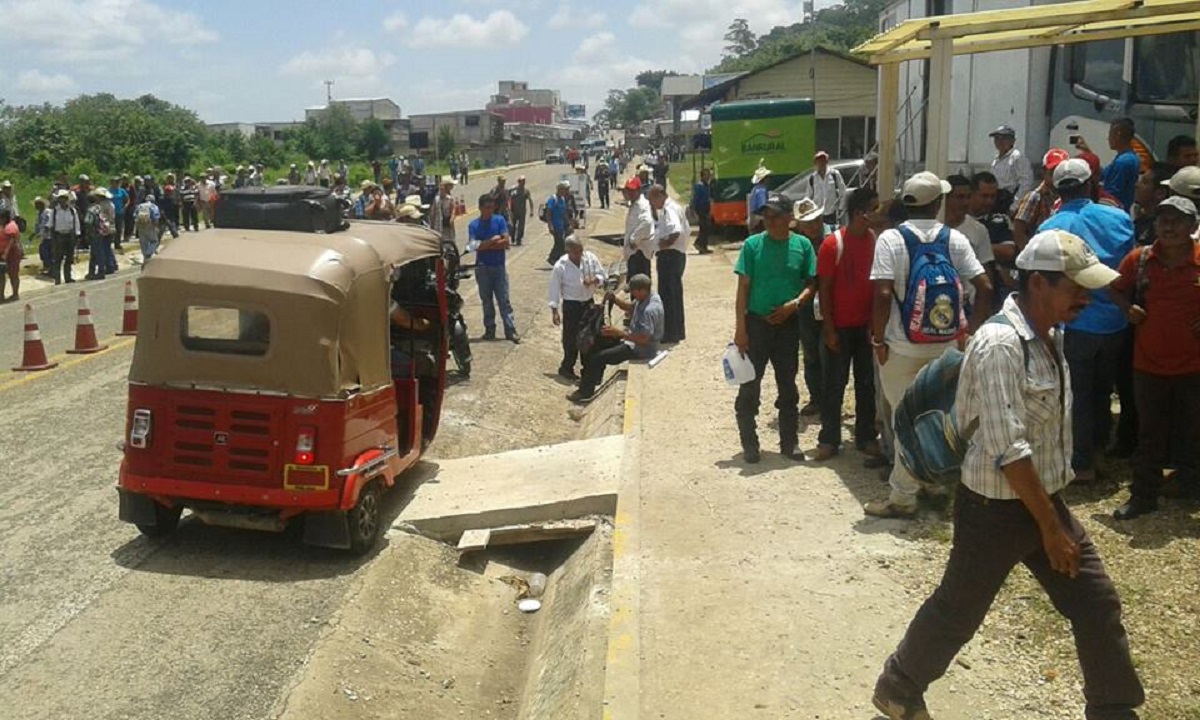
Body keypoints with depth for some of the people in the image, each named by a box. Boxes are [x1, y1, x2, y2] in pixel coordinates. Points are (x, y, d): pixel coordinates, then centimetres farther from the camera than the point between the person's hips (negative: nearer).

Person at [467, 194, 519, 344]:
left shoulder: (499, 220, -2)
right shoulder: (474, 225, -1)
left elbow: (506, 242, -10)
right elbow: (473, 246, -13)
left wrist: (484, 245, -12)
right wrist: (493, 240, -14)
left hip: (499, 266, -1)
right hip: (482, 268, 1)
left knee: (504, 300, -1)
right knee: (486, 300, 10)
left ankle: (510, 331, -1)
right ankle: (490, 330, 19)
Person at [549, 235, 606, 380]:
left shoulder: (591, 258, -8)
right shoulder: (560, 266, -17)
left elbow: (602, 275, 0)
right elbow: (555, 289, -10)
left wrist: (594, 280, -23)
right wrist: (554, 310, -11)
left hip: (588, 303, 4)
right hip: (571, 305, -4)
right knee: (570, 337, 1)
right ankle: (566, 367, 17)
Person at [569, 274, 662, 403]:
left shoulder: (649, 310, -33)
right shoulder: (646, 297, -4)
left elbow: (643, 339, -34)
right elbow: (630, 307, 14)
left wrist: (618, 332, -31)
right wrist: (614, 299, -5)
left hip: (642, 349, -10)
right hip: (635, 337, 10)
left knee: (598, 357, -11)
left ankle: (586, 392, 5)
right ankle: (594, 377, 29)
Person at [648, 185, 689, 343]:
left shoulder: (669, 209, -16)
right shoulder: (674, 207, 16)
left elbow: (676, 230, -33)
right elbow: (687, 231, 20)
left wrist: (666, 243, -19)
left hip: (669, 255, -11)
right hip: (678, 254, 11)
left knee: (666, 294, -5)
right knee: (675, 294, 16)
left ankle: (669, 333, -1)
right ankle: (678, 331, 23)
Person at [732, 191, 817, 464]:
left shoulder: (802, 245, -2)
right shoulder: (753, 244, -5)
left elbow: (811, 283, 4)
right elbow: (743, 287, -4)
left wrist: (795, 303, -16)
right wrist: (740, 328, -9)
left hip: (787, 324, 2)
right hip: (756, 322, -1)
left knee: (788, 387, 11)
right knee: (749, 387, 2)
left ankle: (790, 442, 24)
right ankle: (750, 445, 14)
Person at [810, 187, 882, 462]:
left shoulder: (876, 241, 0)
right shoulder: (833, 244, -13)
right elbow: (824, 289, -10)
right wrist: (829, 328, -12)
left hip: (867, 325, 4)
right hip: (839, 326, -4)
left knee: (867, 384, 11)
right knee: (834, 385, 5)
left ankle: (866, 437, 22)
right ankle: (829, 439, 14)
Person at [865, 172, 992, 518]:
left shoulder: (891, 239, -10)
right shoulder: (955, 239, 0)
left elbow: (883, 295, -19)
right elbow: (985, 287, -3)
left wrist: (878, 338, -9)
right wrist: (973, 329, 7)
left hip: (902, 347, -3)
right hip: (946, 345, 3)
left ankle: (903, 497, 7)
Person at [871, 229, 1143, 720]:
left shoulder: (1050, 335, 4)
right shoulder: (1000, 345, -25)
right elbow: (1008, 449, -27)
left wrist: (1054, 512, 17)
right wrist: (1051, 525, -22)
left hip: (1043, 497, 8)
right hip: (996, 508, -8)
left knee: (1098, 605, 10)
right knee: (959, 610, 10)